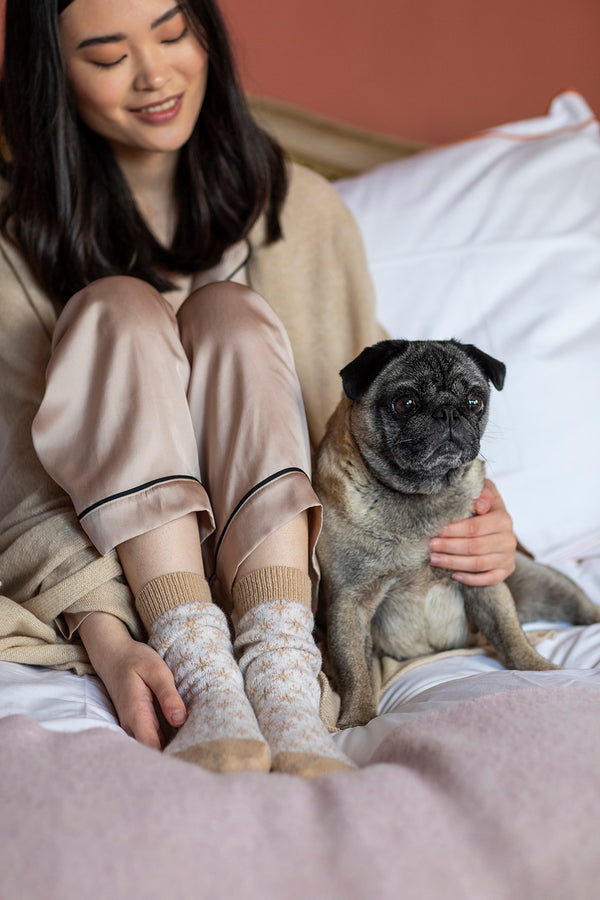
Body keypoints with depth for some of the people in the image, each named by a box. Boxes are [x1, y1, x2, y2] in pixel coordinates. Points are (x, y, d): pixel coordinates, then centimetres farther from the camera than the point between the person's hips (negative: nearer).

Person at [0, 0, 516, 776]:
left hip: (269, 557, 2)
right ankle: (202, 680, -36)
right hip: (111, 578, -1)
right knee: (118, 309, -22)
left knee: (230, 312, -21)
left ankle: (282, 678, -37)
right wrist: (107, 640, -28)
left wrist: (477, 509, -18)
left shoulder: (296, 207, 3)